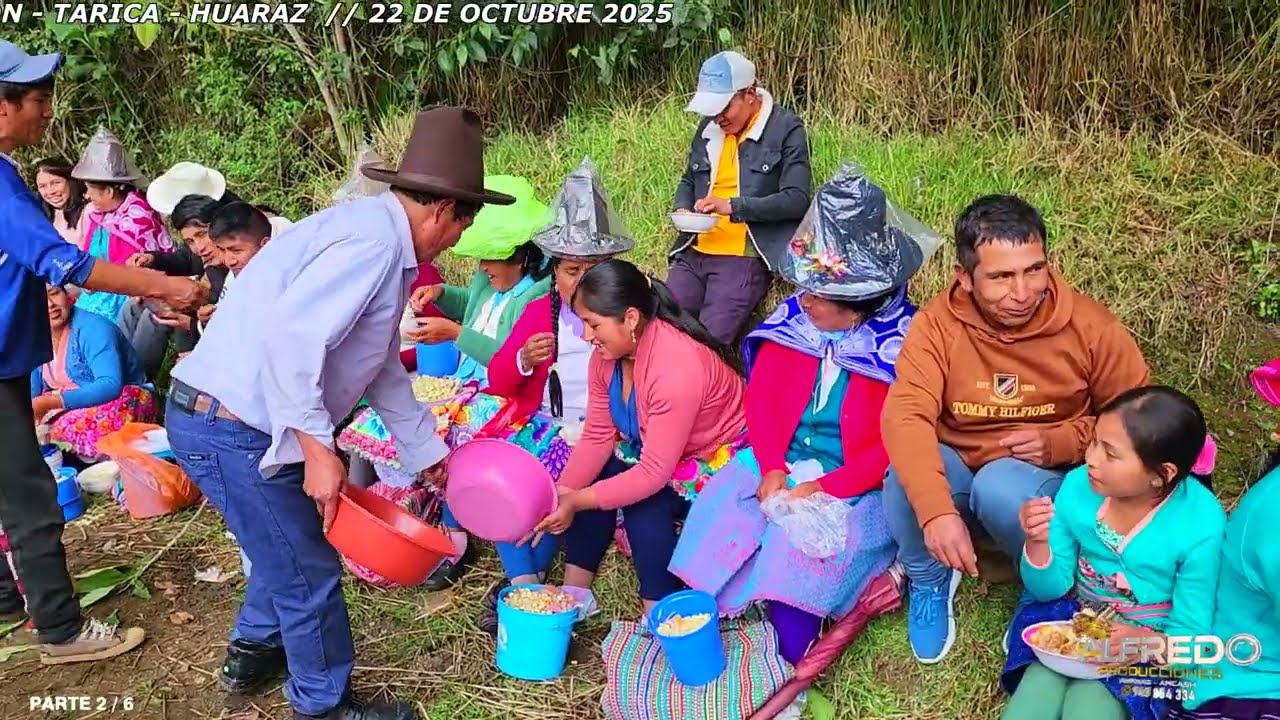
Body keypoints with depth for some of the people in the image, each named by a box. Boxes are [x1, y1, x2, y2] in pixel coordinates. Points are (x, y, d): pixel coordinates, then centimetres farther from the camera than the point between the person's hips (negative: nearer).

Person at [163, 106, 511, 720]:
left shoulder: (378, 235, 13)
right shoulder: (374, 239, -19)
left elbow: (383, 366, 21)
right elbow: (292, 337, -31)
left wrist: (427, 452, 27)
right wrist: (318, 448, -25)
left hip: (221, 416, 10)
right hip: (230, 427, -10)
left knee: (292, 542, 27)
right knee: (308, 573, 5)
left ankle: (253, 651, 47)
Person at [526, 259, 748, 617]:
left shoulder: (677, 367, -34)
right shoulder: (607, 354, -9)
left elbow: (654, 473, -33)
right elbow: (596, 437, -7)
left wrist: (577, 501, -31)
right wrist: (561, 494, -21)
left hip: (717, 462, -8)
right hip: (653, 451, 8)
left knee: (644, 505, -27)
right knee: (590, 484, -10)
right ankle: (576, 595, 1)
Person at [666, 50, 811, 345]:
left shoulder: (787, 129, -4)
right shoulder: (708, 127, 14)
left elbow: (797, 199, -12)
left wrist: (732, 206, -21)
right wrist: (683, 209, 3)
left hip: (745, 258, -6)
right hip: (695, 252, 6)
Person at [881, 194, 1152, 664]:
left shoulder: (1090, 325, -14)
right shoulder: (937, 323, -16)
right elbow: (905, 415, -29)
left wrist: (1061, 442, -21)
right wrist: (937, 511, -44)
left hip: (1046, 480, -1)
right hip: (957, 470, 1)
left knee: (1002, 485, -36)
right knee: (908, 476, -32)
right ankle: (930, 580, 1)